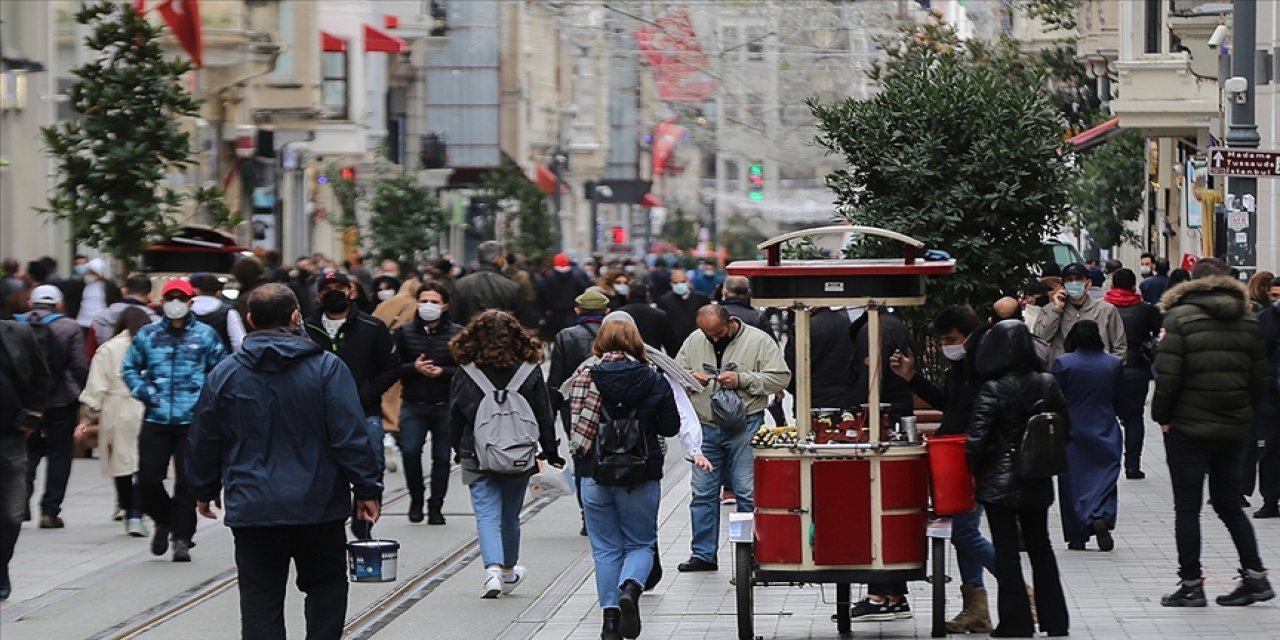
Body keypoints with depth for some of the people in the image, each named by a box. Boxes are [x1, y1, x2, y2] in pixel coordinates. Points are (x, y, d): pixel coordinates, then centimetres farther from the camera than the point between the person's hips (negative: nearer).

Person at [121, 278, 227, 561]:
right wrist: (145, 392, 0)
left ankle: (182, 538, 6)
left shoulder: (205, 335, 3)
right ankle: (163, 520, 28)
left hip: (192, 420, -2)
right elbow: (130, 368, 14)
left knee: (187, 481, -3)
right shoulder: (147, 335, 7)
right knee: (148, 479, 1)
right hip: (155, 419, 2)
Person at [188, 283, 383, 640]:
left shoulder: (224, 374, 1)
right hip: (317, 504, -1)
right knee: (326, 585, 16)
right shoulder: (326, 368, -6)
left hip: (251, 509, 1)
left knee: (260, 598, 3)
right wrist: (367, 490, -2)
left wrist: (204, 490, 24)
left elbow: (203, 443, 9)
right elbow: (351, 437, -9)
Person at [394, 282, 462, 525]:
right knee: (410, 451, -13)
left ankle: (436, 506, 16)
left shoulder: (457, 333, 1)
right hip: (413, 405, 0)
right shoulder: (405, 332, 6)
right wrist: (414, 368, -14)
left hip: (445, 406, 0)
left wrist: (442, 372, -16)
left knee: (441, 457, 4)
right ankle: (416, 498, 10)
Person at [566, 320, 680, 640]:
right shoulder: (654, 382, -6)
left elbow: (574, 423, -5)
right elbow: (670, 427, 0)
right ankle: (630, 587, -16)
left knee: (606, 549, 11)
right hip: (641, 479, 0)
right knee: (640, 543, 13)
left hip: (595, 477, 1)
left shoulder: (584, 377, -7)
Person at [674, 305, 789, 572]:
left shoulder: (759, 341, -5)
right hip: (705, 427, 4)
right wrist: (689, 378, -8)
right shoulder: (693, 341, 8)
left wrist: (742, 379, -18)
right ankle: (703, 554, 16)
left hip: (744, 428, -4)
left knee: (747, 493, -3)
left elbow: (781, 378, -10)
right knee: (703, 492, 7)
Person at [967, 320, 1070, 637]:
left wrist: (972, 469, -2)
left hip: (999, 483, -5)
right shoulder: (1047, 384, -2)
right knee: (1040, 547, 17)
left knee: (1006, 551, 3)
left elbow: (976, 439, -17)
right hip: (1037, 482, 5)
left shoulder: (993, 390, -16)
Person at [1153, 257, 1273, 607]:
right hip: (1234, 428, 5)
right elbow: (1260, 379, 7)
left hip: (1188, 427, -5)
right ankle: (1255, 575, 8)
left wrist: (1162, 416, -3)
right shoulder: (1248, 320, 7)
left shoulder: (1181, 317, -9)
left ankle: (1191, 584, 3)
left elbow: (1168, 375, -15)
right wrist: (1244, 412, 16)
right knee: (1229, 504, 15)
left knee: (1187, 508, 2)